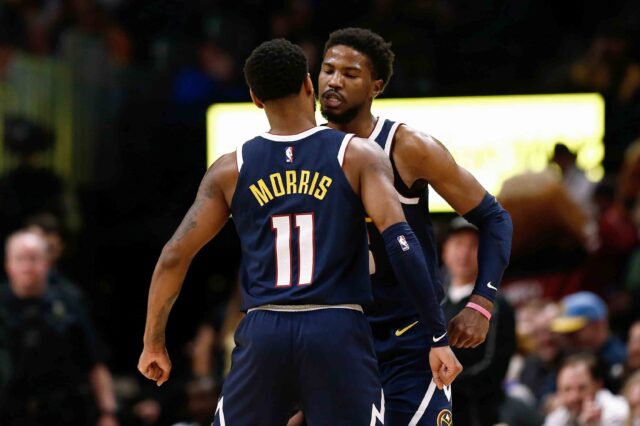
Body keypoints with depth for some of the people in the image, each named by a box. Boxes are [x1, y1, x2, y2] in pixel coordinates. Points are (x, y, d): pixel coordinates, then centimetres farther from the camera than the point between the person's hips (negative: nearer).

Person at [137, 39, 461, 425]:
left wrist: (154, 342, 19)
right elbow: (399, 238, -10)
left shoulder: (231, 169, 9)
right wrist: (439, 337, -10)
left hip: (264, 335, 2)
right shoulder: (358, 156, 2)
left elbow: (174, 256, 7)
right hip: (338, 334, -2)